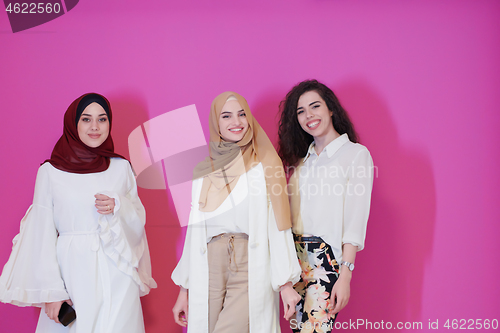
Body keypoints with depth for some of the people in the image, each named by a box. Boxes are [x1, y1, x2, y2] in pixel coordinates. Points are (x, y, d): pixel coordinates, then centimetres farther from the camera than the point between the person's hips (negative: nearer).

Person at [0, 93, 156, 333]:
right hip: (72, 274, -2)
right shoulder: (50, 171, -1)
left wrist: (117, 207, -11)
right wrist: (51, 291, -6)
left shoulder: (121, 167, 6)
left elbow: (138, 220, 10)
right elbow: (43, 235, 0)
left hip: (117, 277, 2)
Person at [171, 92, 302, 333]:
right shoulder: (204, 171, 12)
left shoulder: (265, 163, 3)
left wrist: (286, 283, -8)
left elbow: (278, 226, -1)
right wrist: (184, 289, 12)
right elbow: (194, 231, 13)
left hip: (251, 270, -3)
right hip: (209, 270, 3)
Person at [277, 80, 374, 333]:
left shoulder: (356, 153, -2)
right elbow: (287, 213, 15)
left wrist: (345, 275, -14)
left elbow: (355, 220, -8)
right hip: (295, 256, 6)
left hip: (327, 259, -5)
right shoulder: (300, 158, 17)